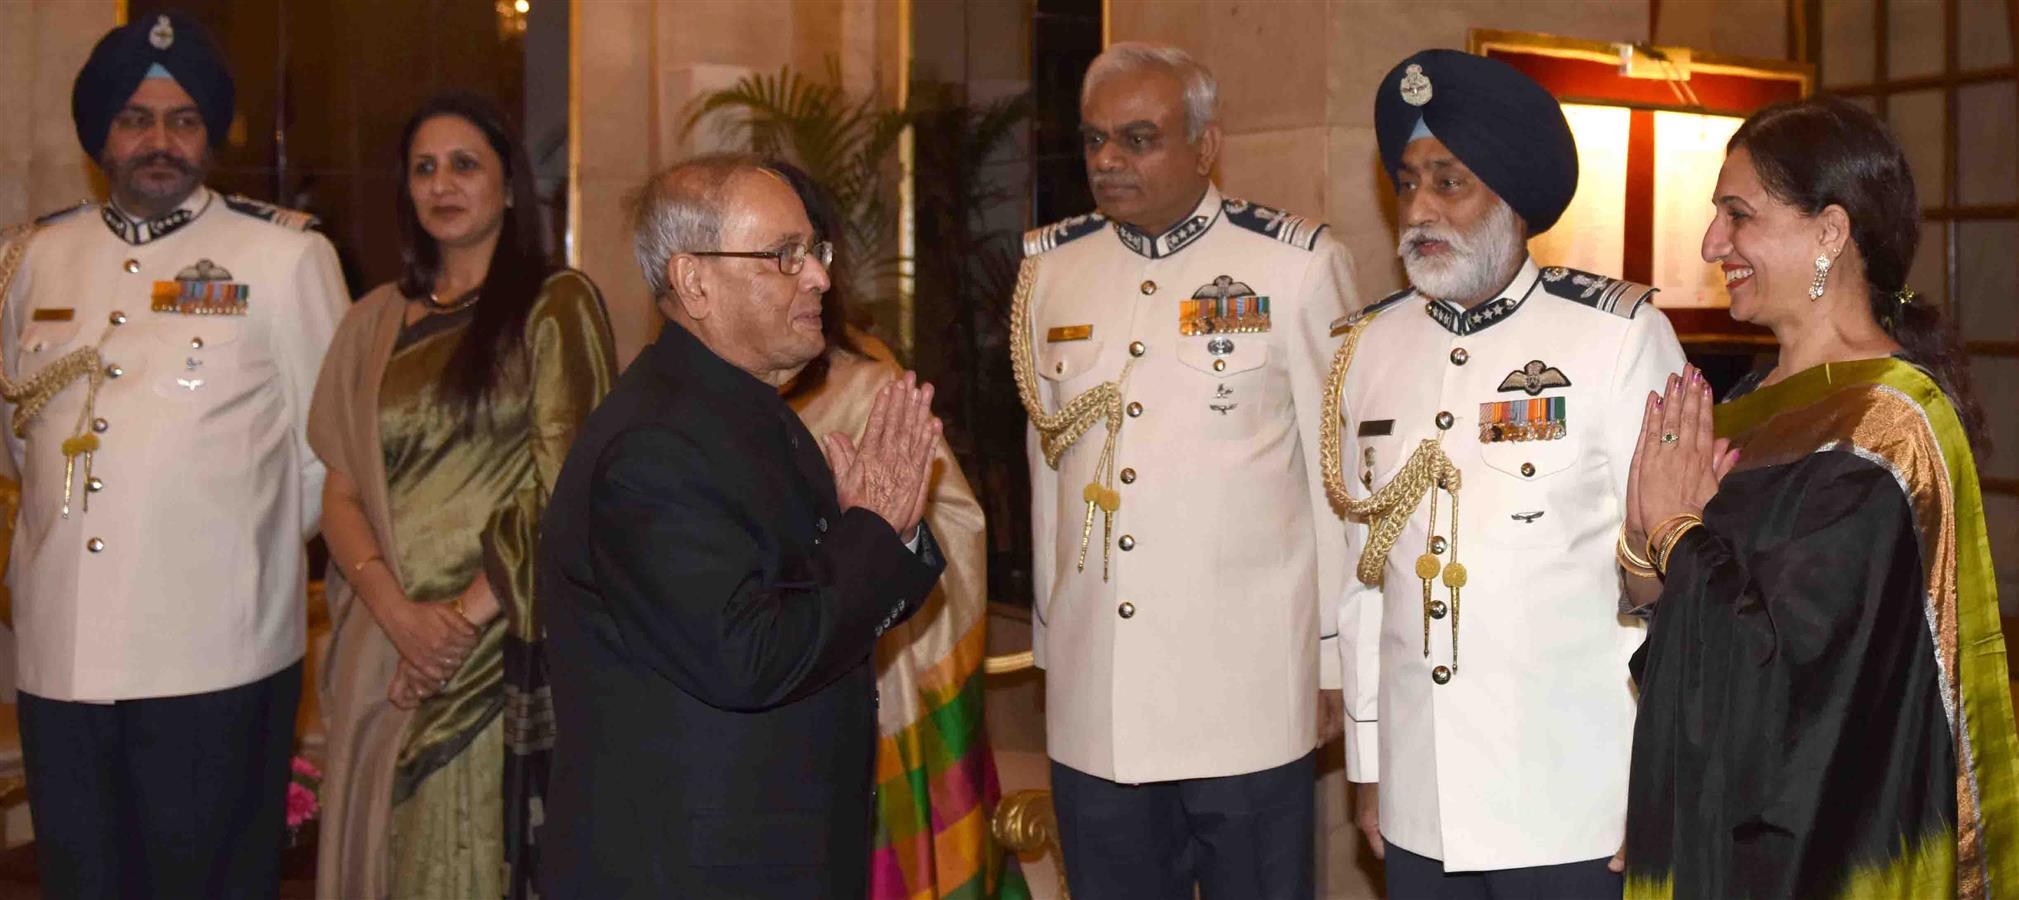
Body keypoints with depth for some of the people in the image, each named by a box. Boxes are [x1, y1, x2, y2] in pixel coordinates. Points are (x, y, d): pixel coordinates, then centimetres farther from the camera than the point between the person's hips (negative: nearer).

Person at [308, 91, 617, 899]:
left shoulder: (556, 304, 1)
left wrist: (468, 614, -13)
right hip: (387, 645, 4)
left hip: (502, 645, -4)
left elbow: (564, 485, -7)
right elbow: (341, 493, 8)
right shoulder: (375, 323, 14)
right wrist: (398, 612, -9)